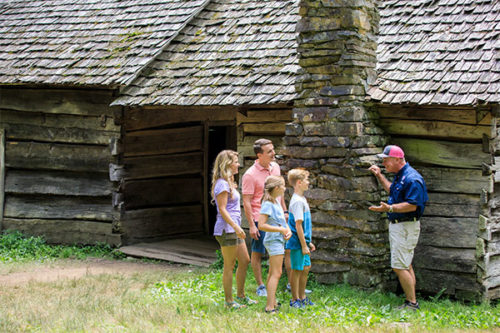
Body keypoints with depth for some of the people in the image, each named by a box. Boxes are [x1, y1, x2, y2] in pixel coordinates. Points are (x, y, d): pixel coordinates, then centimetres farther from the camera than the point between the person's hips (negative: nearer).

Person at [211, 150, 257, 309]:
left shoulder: (228, 183, 16)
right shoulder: (222, 184, -15)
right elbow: (222, 209, -20)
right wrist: (236, 227, -24)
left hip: (234, 229, 10)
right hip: (226, 229, -10)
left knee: (245, 261, 15)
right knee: (229, 266, -3)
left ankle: (241, 295, 27)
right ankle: (229, 300, 6)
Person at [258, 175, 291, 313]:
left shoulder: (276, 202, 12)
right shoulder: (268, 204, -17)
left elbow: (283, 220, 19)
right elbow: (261, 225, -24)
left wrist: (288, 230, -1)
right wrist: (281, 229, -20)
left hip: (279, 240, 10)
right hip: (274, 241, -10)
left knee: (272, 273, 16)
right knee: (276, 273, -12)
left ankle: (272, 302, 25)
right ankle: (270, 306, -15)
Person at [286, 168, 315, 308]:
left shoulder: (302, 199, 13)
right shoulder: (297, 201, -18)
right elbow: (298, 225, -21)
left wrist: (308, 242, 23)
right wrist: (304, 245, -19)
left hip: (303, 241, 10)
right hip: (297, 242, -10)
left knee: (305, 268, 16)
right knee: (297, 270, 0)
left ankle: (302, 298, 27)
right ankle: (295, 300, 10)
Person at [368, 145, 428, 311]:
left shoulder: (412, 178, -20)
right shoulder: (399, 176, 13)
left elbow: (412, 205, -26)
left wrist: (389, 208, -34)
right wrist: (380, 176, 28)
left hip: (406, 226, -11)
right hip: (396, 225, 11)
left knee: (399, 266, -12)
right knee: (405, 265, 13)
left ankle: (412, 303, -6)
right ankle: (410, 303, 19)